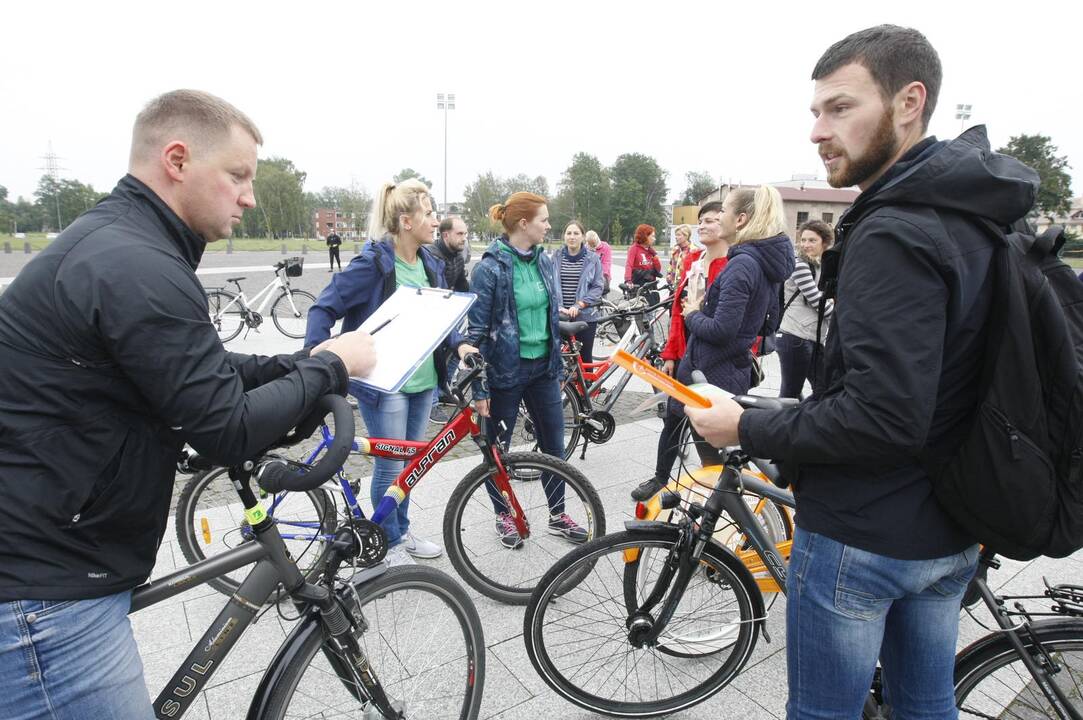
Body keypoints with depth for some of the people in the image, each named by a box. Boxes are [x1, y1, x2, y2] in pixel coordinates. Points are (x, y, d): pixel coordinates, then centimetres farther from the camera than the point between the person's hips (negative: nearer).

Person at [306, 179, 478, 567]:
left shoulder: (431, 262, 6)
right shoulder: (373, 262, -15)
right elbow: (324, 308, -14)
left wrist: (458, 344, -2)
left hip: (423, 379, 7)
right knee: (391, 466, 5)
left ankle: (403, 531, 37)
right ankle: (390, 543, 25)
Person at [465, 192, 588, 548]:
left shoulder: (544, 261, 5)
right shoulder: (490, 268, -15)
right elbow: (476, 330, -14)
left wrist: (558, 368, 16)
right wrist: (478, 388, -14)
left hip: (542, 368, 6)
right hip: (505, 371, -6)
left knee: (554, 445, 13)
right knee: (497, 450, 11)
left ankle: (558, 515, 30)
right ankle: (504, 516, 32)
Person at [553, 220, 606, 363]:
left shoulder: (592, 259, 2)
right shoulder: (556, 257, 5)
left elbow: (598, 286, -3)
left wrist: (579, 305, -14)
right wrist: (558, 306, -16)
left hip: (585, 316, 0)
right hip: (560, 316, 1)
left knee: (585, 356, 7)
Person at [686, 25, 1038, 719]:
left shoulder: (892, 235, -24)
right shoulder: (975, 220, 6)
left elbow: (882, 421, -30)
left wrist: (748, 429, -18)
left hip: (859, 540, -9)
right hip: (950, 536, 9)